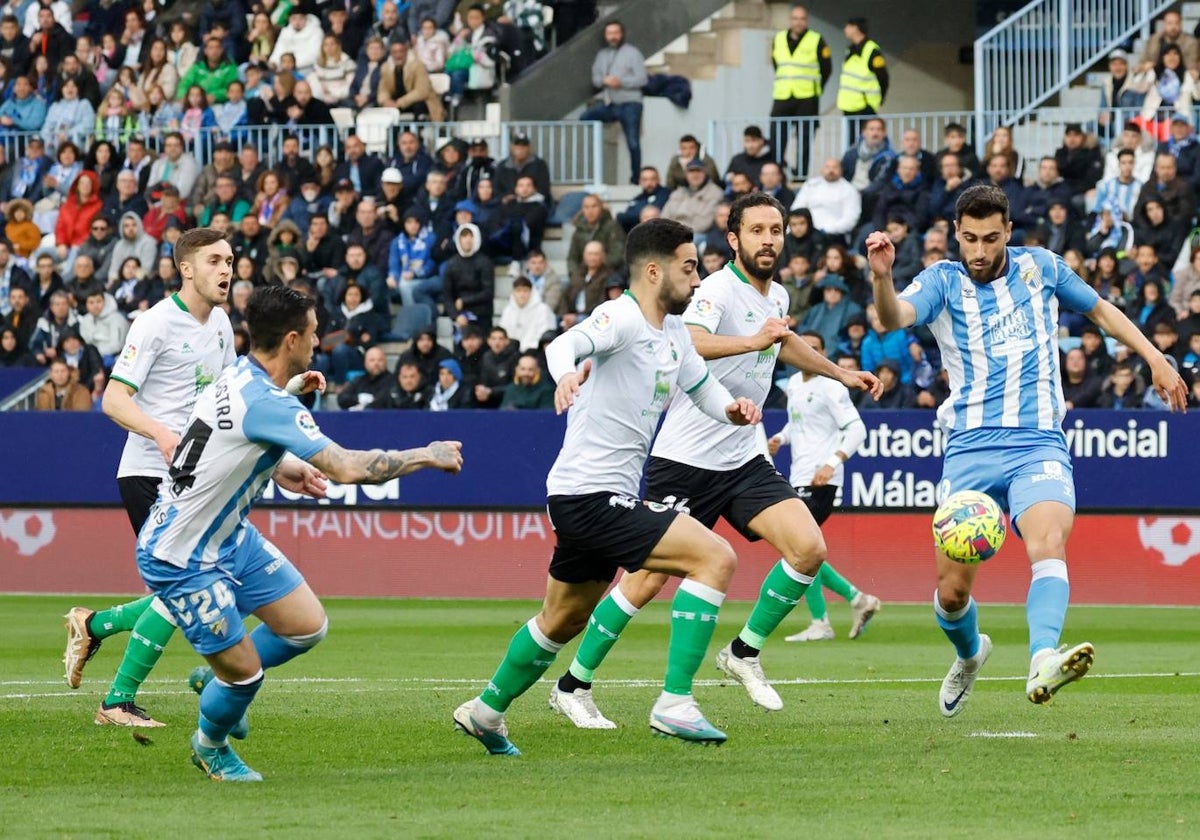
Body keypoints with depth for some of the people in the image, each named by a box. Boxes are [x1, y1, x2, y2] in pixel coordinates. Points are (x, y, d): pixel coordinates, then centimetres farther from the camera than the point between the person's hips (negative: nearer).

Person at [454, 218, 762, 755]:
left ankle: (486, 710, 41)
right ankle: (674, 704, -20)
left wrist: (731, 408, 2)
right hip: (590, 495, -10)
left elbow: (701, 386, 25)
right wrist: (566, 373, -59)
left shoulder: (673, 331, 11)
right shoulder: (622, 317, -16)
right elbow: (566, 344, -35)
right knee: (716, 558, -20)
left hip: (608, 499, 10)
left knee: (564, 619, 25)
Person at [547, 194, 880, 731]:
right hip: (685, 460, -7)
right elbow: (688, 342, -40)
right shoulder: (720, 290, -17)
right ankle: (572, 686, 9)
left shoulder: (776, 297, 9)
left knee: (808, 549, -11)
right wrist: (751, 341, -54)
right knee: (648, 579, -5)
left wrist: (839, 373, 41)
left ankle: (744, 652, 8)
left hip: (743, 460, 7)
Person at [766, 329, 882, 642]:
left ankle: (820, 624, -6)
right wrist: (780, 438, 10)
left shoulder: (830, 388, -10)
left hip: (820, 480, -9)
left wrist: (832, 463, -25)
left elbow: (857, 429, -14)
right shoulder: (794, 384, 15)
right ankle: (856, 598, 17)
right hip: (800, 477, 9)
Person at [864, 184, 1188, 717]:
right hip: (970, 450, 0)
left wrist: (1155, 360, 24)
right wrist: (882, 276, -39)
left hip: (1039, 444, 0)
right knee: (952, 590, 0)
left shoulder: (1040, 268, 9)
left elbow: (1100, 310, 27)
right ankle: (969, 654, 33)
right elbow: (895, 318, -18)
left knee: (1048, 546, -29)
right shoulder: (943, 281, 3)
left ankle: (1043, 662, -49)